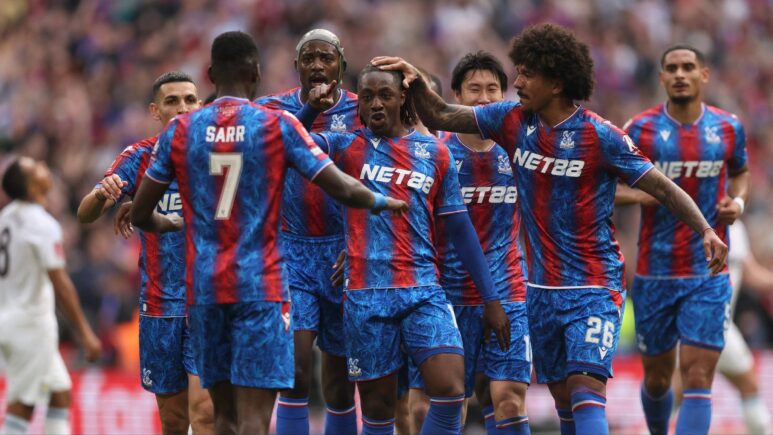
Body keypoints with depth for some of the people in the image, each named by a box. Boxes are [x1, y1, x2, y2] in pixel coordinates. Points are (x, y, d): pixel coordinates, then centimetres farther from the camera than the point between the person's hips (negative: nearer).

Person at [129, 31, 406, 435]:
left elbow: (140, 214, 7)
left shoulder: (181, 130, 4)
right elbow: (342, 189, -5)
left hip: (204, 287, 3)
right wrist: (383, 201, 15)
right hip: (260, 287, -3)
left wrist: (170, 223, 30)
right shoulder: (278, 125, -3)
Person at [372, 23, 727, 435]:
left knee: (586, 387, -20)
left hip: (594, 287, -6)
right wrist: (416, 81, -9)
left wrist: (705, 230, -23)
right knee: (563, 397, 11)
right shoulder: (514, 120, 2)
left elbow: (663, 187, -10)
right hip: (542, 289, 6)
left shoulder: (600, 136, -13)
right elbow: (439, 116, 9)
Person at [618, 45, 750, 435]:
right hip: (655, 274, 0)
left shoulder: (728, 128, 3)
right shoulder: (640, 129, -4)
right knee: (657, 377, 12)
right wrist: (645, 194, -19)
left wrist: (737, 200, 0)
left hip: (709, 275, 0)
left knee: (697, 378, -11)